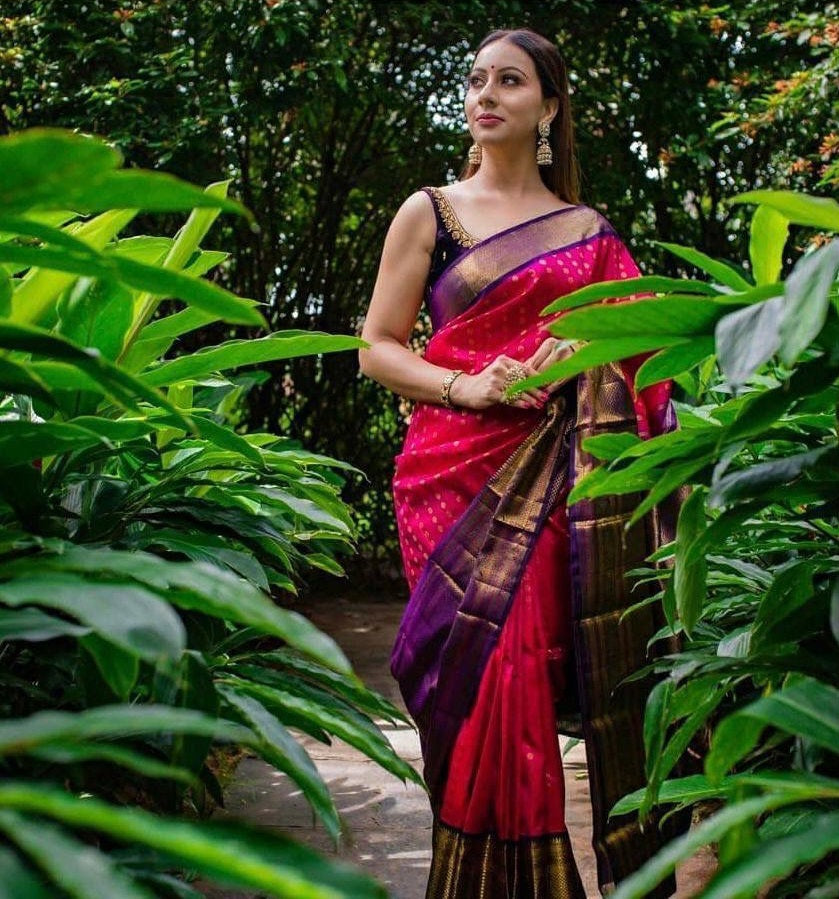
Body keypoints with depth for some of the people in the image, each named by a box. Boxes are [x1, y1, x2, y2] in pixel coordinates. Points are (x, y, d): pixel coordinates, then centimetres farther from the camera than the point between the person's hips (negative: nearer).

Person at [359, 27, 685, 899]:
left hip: (558, 474, 1)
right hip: (459, 464, -1)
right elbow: (377, 347, 7)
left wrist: (583, 350, -6)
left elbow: (632, 347, 16)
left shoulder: (589, 231, 17)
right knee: (480, 663, -8)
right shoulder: (430, 212, 12)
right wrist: (463, 386, -9)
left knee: (535, 659, -7)